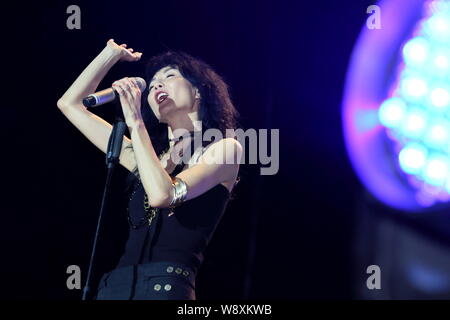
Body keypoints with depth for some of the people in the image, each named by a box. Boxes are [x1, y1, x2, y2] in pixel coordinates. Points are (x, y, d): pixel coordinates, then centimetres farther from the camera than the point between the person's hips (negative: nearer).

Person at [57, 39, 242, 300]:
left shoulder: (225, 148, 4)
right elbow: (70, 104, 25)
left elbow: (162, 195, -13)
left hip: (166, 286, -6)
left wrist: (136, 123, -6)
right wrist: (112, 54, 27)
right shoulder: (147, 154, 20)